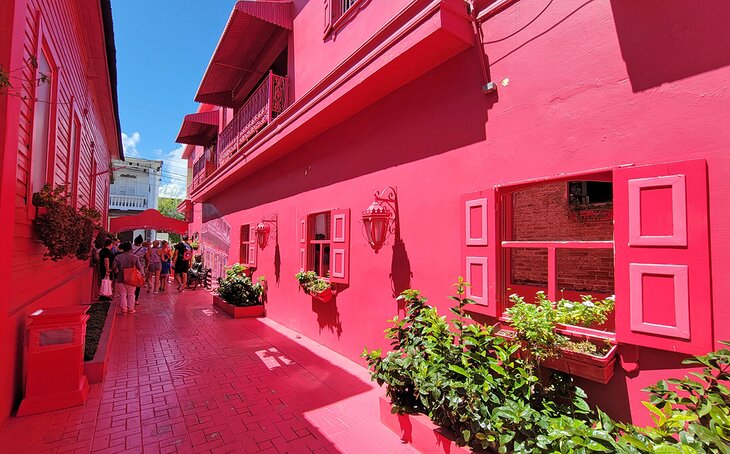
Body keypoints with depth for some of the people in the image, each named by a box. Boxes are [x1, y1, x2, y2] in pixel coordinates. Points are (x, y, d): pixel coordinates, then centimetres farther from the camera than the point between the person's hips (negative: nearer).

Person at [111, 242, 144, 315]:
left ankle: (124, 309, 10)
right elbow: (139, 268, -6)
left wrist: (117, 271, 18)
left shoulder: (118, 257, -6)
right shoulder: (135, 257, -8)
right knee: (131, 294, 12)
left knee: (122, 294, 9)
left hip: (121, 279, 0)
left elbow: (113, 267, -2)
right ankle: (130, 309, 15)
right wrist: (141, 272, 14)